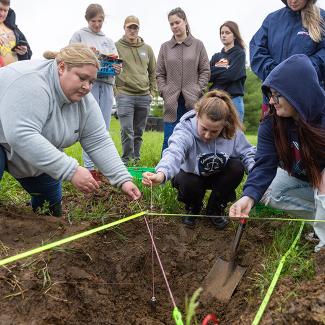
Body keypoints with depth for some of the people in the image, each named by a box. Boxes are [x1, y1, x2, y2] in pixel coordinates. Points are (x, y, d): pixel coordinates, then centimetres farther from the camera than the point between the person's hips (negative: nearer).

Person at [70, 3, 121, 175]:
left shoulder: (109, 40, 22)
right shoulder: (79, 35, 10)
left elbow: (117, 62, 16)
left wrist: (118, 69, -7)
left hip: (107, 84, 4)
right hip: (88, 83, -4)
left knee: (104, 127, 5)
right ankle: (90, 167, -5)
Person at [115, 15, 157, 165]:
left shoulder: (147, 49, 14)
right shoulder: (116, 46, 3)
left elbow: (153, 72, 18)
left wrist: (153, 92, 10)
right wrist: (115, 90, -8)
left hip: (144, 96, 4)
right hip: (125, 95, -3)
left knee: (138, 132, 10)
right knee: (127, 131, -9)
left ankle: (136, 159, 20)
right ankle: (127, 161, 0)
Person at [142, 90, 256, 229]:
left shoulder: (233, 131, -23)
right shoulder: (185, 130, -35)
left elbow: (247, 154, -11)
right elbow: (174, 153, -55)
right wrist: (161, 174, -77)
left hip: (218, 176, 3)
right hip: (192, 174, -2)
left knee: (237, 167, -27)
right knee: (188, 184, -36)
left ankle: (215, 209, -1)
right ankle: (192, 209, 5)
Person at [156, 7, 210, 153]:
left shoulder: (198, 45, 8)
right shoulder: (165, 47, 11)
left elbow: (205, 71, 5)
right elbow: (159, 74, 10)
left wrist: (198, 91, -6)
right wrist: (164, 93, -3)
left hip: (192, 101, -1)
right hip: (172, 101, 1)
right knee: (169, 140, -1)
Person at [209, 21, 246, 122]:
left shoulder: (239, 54, 3)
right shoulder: (216, 56, 17)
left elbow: (231, 75, -12)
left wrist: (215, 72, 0)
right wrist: (223, 69, -7)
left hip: (234, 99, -5)